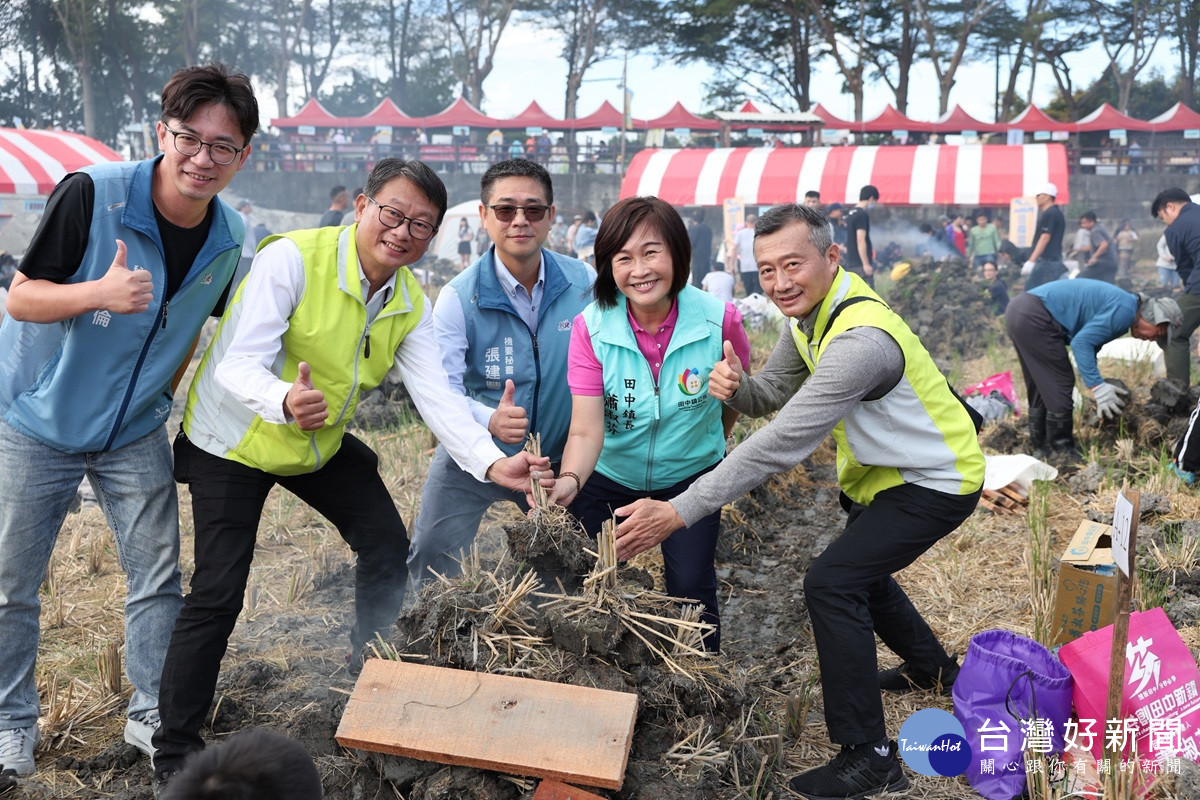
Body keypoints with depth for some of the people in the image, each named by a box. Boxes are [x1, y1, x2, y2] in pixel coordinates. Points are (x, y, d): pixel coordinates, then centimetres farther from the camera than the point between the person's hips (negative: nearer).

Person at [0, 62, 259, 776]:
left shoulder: (230, 238, -7)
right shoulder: (92, 194, -22)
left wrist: (165, 389, 10)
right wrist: (100, 293, -34)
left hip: (136, 433, 4)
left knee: (160, 577, 7)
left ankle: (152, 715, 25)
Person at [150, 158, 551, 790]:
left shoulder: (411, 303, -5)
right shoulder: (292, 259, -26)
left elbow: (435, 394, -14)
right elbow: (239, 364, -32)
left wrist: (492, 462, -29)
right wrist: (284, 401, -55)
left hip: (322, 443, 7)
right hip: (234, 442, -6)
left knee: (387, 547, 6)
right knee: (218, 595, -9)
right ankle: (174, 753, 7)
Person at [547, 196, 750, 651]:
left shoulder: (719, 320, -20)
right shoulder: (591, 328, -20)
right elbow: (586, 430, -27)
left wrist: (709, 444, 8)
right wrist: (569, 481, -45)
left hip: (690, 477, -1)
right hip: (608, 478, 1)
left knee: (690, 589, -8)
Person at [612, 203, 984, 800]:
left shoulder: (860, 340, -36)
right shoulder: (812, 308, -5)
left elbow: (781, 444, -39)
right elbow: (774, 392, 2)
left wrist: (677, 512, -40)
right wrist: (735, 388, -24)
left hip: (936, 482, -10)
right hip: (885, 471, 10)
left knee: (832, 582, -21)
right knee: (860, 567, 26)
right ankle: (930, 666, 52)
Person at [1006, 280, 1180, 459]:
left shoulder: (1119, 303, 19)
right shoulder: (1124, 310, -12)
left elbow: (1088, 343, 22)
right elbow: (1081, 342, -17)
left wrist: (1096, 384, 16)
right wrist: (1098, 387, -15)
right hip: (1034, 317, -10)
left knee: (1040, 389, 18)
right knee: (1059, 385, -2)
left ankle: (1040, 448, 26)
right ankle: (1062, 452, 5)